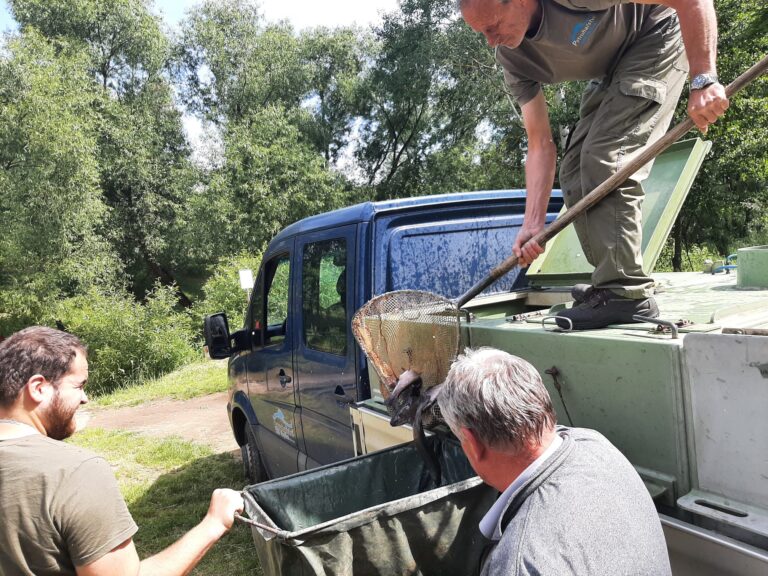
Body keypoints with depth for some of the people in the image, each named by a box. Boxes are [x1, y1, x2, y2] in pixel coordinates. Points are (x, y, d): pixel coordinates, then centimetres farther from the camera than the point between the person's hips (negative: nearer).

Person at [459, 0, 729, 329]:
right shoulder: (512, 58, -12)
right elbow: (540, 146, -11)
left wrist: (703, 80, -40)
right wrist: (533, 223, -19)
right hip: (609, 71, 8)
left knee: (605, 156, -24)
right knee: (574, 171, -2)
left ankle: (626, 293, -21)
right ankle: (613, 284, 6)